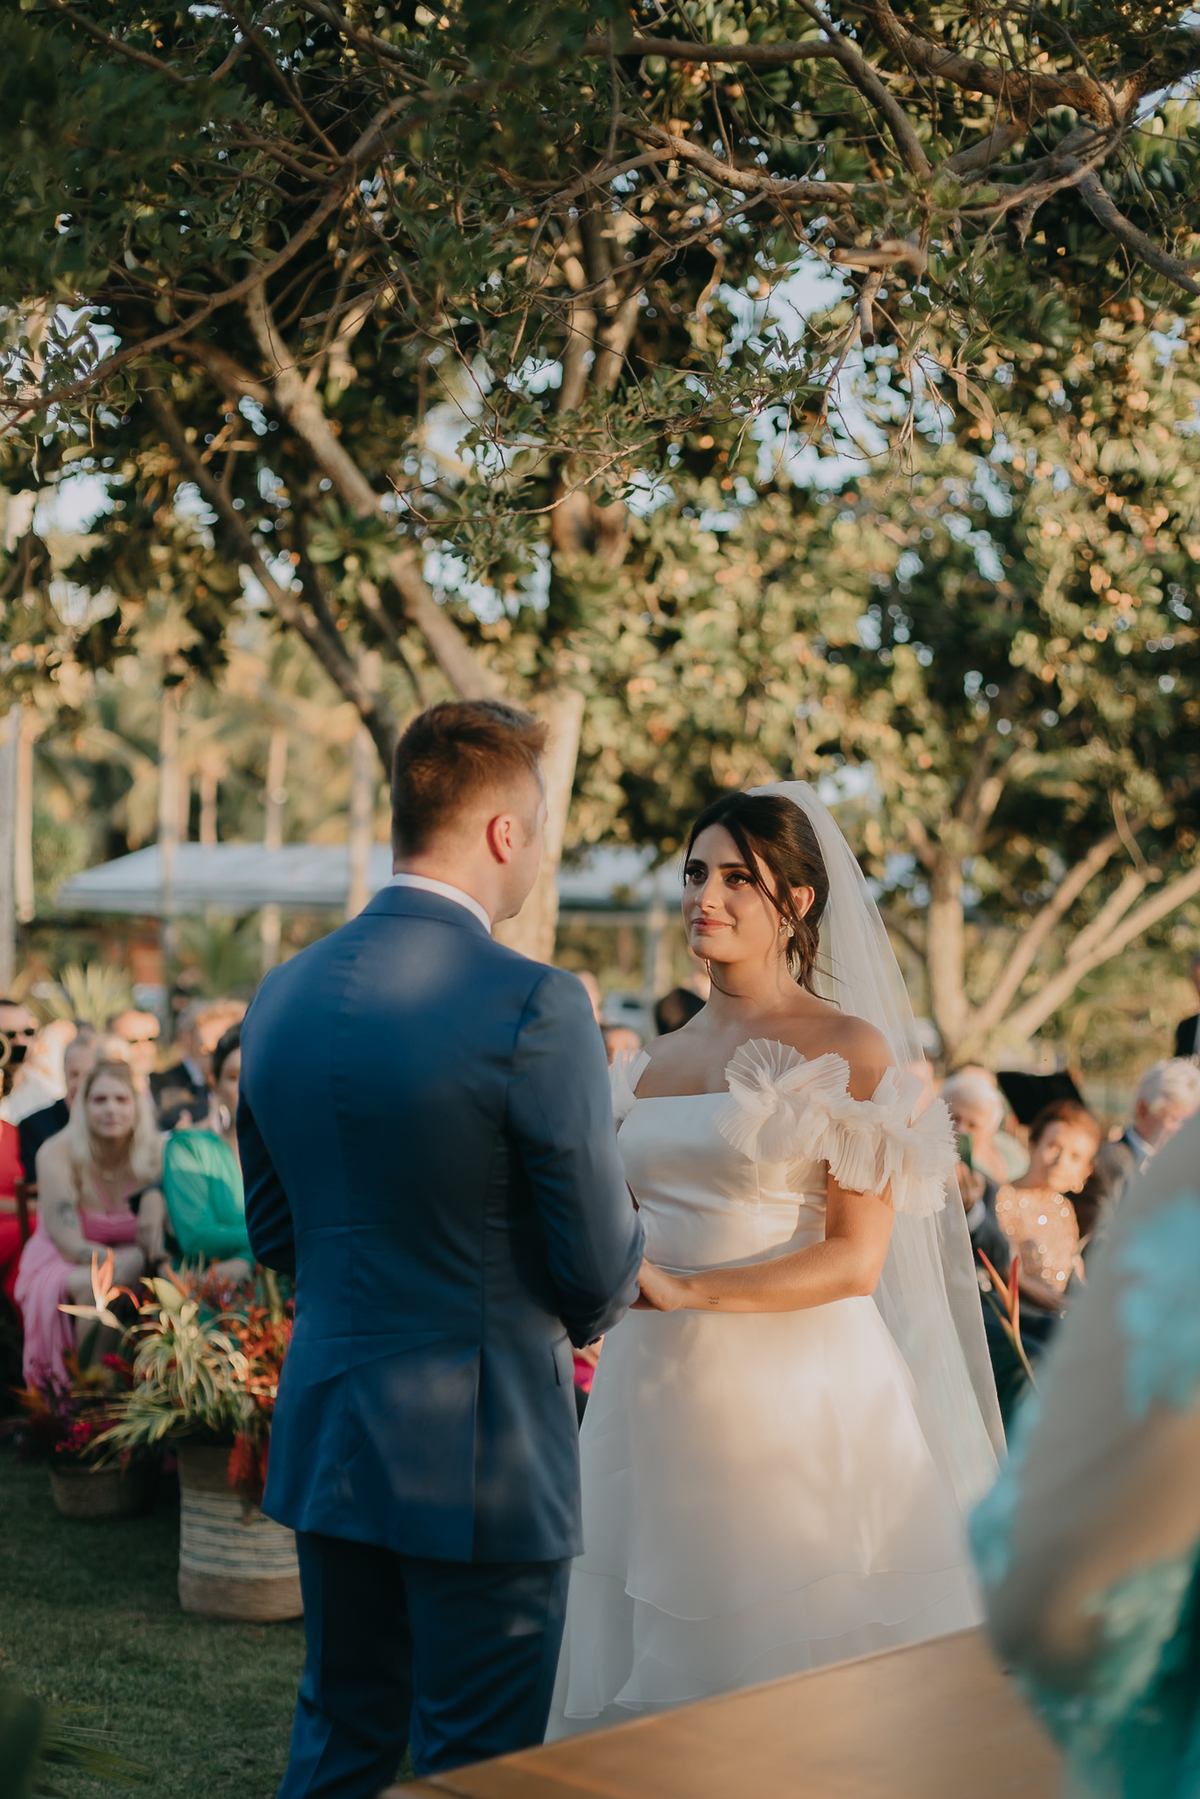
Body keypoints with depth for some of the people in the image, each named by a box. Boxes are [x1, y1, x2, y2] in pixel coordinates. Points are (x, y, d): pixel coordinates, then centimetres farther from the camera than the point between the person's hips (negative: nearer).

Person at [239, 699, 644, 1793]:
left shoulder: (283, 994, 3)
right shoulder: (534, 1007, -19)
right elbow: (600, 1266, -13)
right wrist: (577, 1316, 10)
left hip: (323, 1443, 7)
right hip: (480, 1456, -7)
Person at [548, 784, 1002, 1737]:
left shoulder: (850, 1048, -4)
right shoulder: (659, 1061, 14)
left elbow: (855, 1259, -11)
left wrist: (682, 1291, -20)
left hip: (797, 1402, -5)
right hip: (658, 1402, 5)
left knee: (797, 1675, 0)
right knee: (659, 1679, 8)